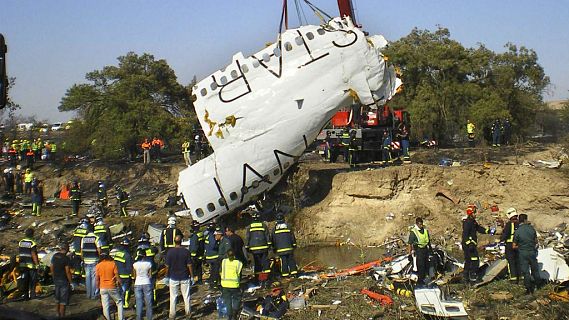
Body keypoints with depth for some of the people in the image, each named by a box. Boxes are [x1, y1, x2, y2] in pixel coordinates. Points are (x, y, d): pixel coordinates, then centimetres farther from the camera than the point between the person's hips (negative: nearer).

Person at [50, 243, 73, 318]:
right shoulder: (66, 259, -18)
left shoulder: (54, 256, 3)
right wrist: (71, 282, -11)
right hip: (64, 281, -7)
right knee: (63, 301, 1)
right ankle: (62, 316, 5)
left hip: (56, 280, 7)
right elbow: (67, 272, -18)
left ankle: (58, 314, 31)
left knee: (57, 299, 21)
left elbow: (51, 268, 11)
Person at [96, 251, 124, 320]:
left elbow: (96, 279, 2)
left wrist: (98, 288, 13)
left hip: (103, 288, 2)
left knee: (105, 306, 6)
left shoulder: (98, 266, 0)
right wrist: (120, 284, 5)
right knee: (119, 302, 12)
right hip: (112, 287, -2)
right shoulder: (113, 264, -6)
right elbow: (117, 276, -7)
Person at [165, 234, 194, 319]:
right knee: (186, 296, 12)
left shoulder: (170, 252, -10)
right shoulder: (186, 251, -10)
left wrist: (167, 276, 8)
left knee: (173, 297, 9)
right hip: (185, 277, 0)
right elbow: (189, 265, -7)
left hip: (174, 277, 0)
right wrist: (192, 276, 3)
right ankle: (188, 313, 19)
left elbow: (167, 266, -5)